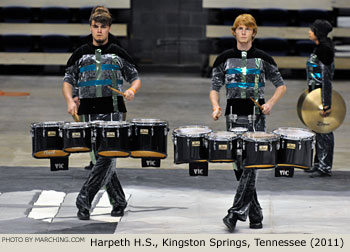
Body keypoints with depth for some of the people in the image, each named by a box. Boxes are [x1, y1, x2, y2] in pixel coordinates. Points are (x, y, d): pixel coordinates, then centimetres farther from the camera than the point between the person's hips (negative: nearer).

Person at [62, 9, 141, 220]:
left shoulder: (118, 54, 7)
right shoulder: (80, 54, 10)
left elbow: (136, 78, 12)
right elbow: (68, 82, 12)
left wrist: (132, 90, -11)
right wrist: (70, 101, -7)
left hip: (114, 111, -2)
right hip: (89, 112, 2)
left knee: (108, 155, -15)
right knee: (101, 157, 6)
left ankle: (85, 198, -17)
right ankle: (118, 201, 16)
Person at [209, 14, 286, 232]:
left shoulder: (263, 58, 4)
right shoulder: (224, 58, 6)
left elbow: (281, 86, 10)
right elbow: (215, 88, 10)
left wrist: (270, 103, -7)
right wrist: (216, 107, -9)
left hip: (256, 116, -1)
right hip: (234, 116, 1)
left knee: (251, 165, -11)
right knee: (242, 165, 1)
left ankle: (237, 212, -12)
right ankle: (255, 216, 9)